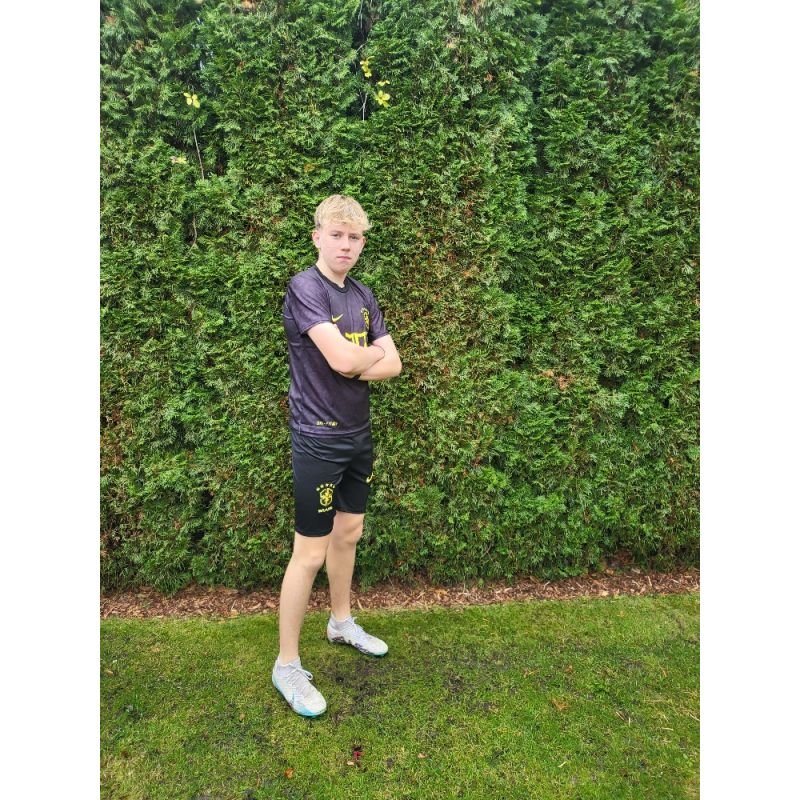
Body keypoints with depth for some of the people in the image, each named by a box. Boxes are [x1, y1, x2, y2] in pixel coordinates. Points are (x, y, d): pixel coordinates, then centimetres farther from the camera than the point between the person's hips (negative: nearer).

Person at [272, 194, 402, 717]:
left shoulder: (363, 296, 8)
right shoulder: (305, 288, -14)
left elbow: (393, 365, 3)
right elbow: (342, 359, -26)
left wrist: (355, 364, -15)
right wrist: (374, 351, -6)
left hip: (358, 434, 8)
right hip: (319, 439, -7)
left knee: (349, 533, 20)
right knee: (310, 554, 0)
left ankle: (342, 623, 42)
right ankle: (287, 666, 19)